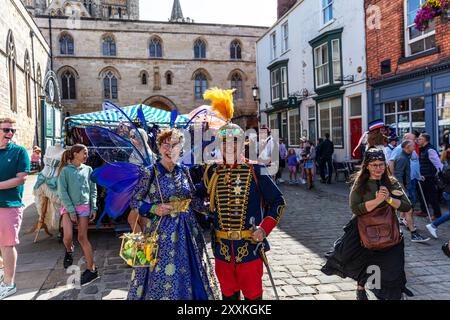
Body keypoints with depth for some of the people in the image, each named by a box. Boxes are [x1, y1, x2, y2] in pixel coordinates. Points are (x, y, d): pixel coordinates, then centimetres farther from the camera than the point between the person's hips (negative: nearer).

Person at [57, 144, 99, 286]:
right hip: (68, 207, -2)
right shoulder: (65, 170, -4)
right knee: (68, 237, -15)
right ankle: (69, 250, 22)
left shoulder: (88, 169, 6)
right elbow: (62, 192, -8)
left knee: (83, 238, 0)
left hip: (84, 206, 2)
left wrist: (94, 208, -1)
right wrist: (71, 210, -13)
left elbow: (93, 190, 8)